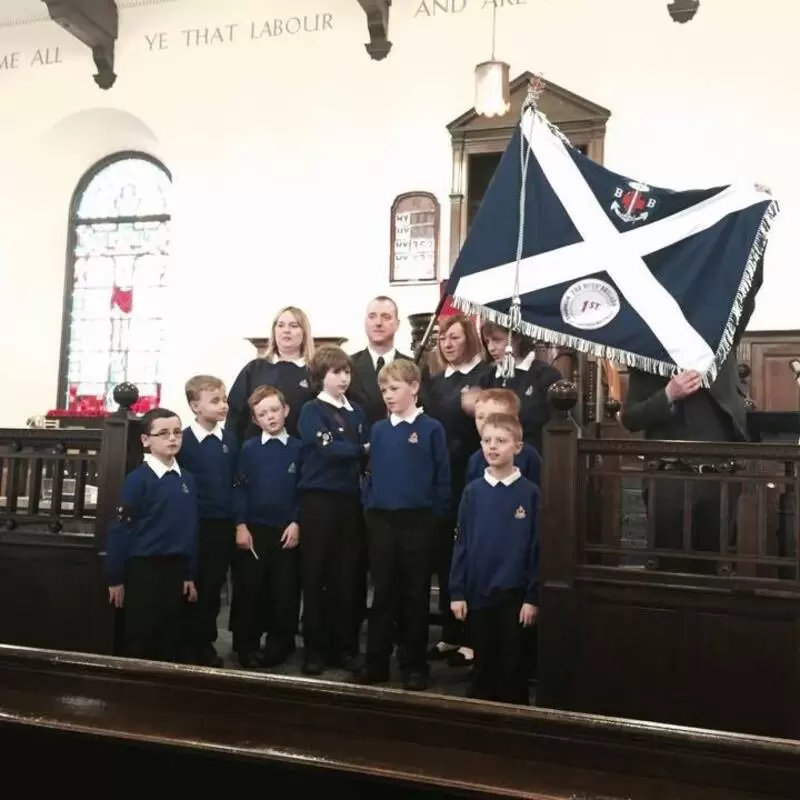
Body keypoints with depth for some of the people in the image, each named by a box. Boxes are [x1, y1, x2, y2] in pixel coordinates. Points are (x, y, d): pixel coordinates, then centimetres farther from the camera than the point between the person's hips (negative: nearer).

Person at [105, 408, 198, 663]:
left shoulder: (187, 480, 6)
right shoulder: (137, 479, -10)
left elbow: (192, 529, 9)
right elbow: (120, 529, -10)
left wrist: (190, 574, 10)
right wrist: (115, 578, -8)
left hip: (176, 567, 5)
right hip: (143, 568, -5)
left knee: (171, 637, 13)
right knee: (139, 638, 6)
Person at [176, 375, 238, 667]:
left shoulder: (230, 439, 3)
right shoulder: (184, 440, -8)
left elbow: (237, 480, 8)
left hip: (223, 524, 3)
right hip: (193, 524, -3)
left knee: (214, 587, 12)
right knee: (190, 587, 8)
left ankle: (206, 644, 26)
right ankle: (187, 645, 22)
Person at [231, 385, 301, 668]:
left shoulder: (298, 448, 2)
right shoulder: (248, 448, 3)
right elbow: (240, 488, 1)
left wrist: (296, 522, -6)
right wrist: (240, 525, -6)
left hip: (287, 530, 0)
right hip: (253, 529, 0)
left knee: (284, 592, 5)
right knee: (249, 590, 5)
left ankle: (278, 646, 20)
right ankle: (246, 645, 18)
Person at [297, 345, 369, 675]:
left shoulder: (357, 413, 14)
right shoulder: (311, 411, -3)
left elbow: (368, 454, 9)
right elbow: (328, 448, -17)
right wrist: (363, 449, -9)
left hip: (350, 499, 4)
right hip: (319, 499, -4)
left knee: (347, 576, 9)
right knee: (316, 575, 3)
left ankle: (345, 646, 20)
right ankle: (315, 648, 14)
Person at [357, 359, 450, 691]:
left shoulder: (431, 429, -5)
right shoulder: (378, 430, 7)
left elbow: (442, 478, -4)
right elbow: (372, 473, 13)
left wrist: (436, 517, -7)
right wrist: (369, 509, 5)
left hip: (418, 520, -3)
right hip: (381, 520, 3)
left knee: (415, 594, 7)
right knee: (383, 592, 10)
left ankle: (414, 665, 19)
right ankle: (376, 662, 20)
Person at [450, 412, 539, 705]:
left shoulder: (530, 493, -6)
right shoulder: (473, 491, 0)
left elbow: (537, 547, -5)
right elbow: (461, 544, 2)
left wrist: (533, 596, -6)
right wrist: (456, 591, -1)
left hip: (514, 594, -2)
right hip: (477, 592, 2)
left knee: (511, 664, 10)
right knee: (482, 663, 15)